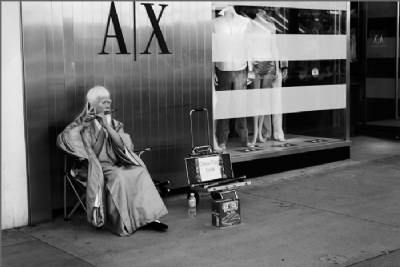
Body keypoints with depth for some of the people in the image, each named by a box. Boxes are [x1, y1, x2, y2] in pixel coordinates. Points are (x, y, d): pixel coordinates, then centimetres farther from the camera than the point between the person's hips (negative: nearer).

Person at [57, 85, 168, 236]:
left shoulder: (115, 124, 13)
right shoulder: (85, 123, 3)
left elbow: (122, 146, -7)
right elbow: (62, 140, -11)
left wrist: (106, 126, -15)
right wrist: (83, 125, -19)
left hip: (117, 165, 4)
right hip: (97, 167, -4)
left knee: (140, 172, -23)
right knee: (118, 177, -33)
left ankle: (148, 217, -23)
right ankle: (124, 224, -25)